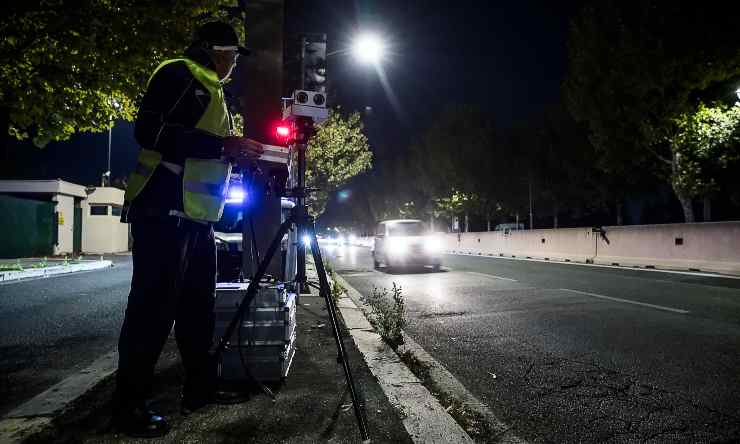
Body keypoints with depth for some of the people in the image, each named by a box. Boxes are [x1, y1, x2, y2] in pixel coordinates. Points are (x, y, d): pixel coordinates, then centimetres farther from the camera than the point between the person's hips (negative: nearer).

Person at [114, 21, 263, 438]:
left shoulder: (214, 93, 25)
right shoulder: (178, 74, -3)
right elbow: (150, 131, -18)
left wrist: (242, 154, 16)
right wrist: (222, 145, -19)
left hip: (199, 216, 10)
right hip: (164, 210, -9)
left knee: (199, 305, 12)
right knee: (154, 306, -6)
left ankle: (201, 388, 23)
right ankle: (129, 404, 5)